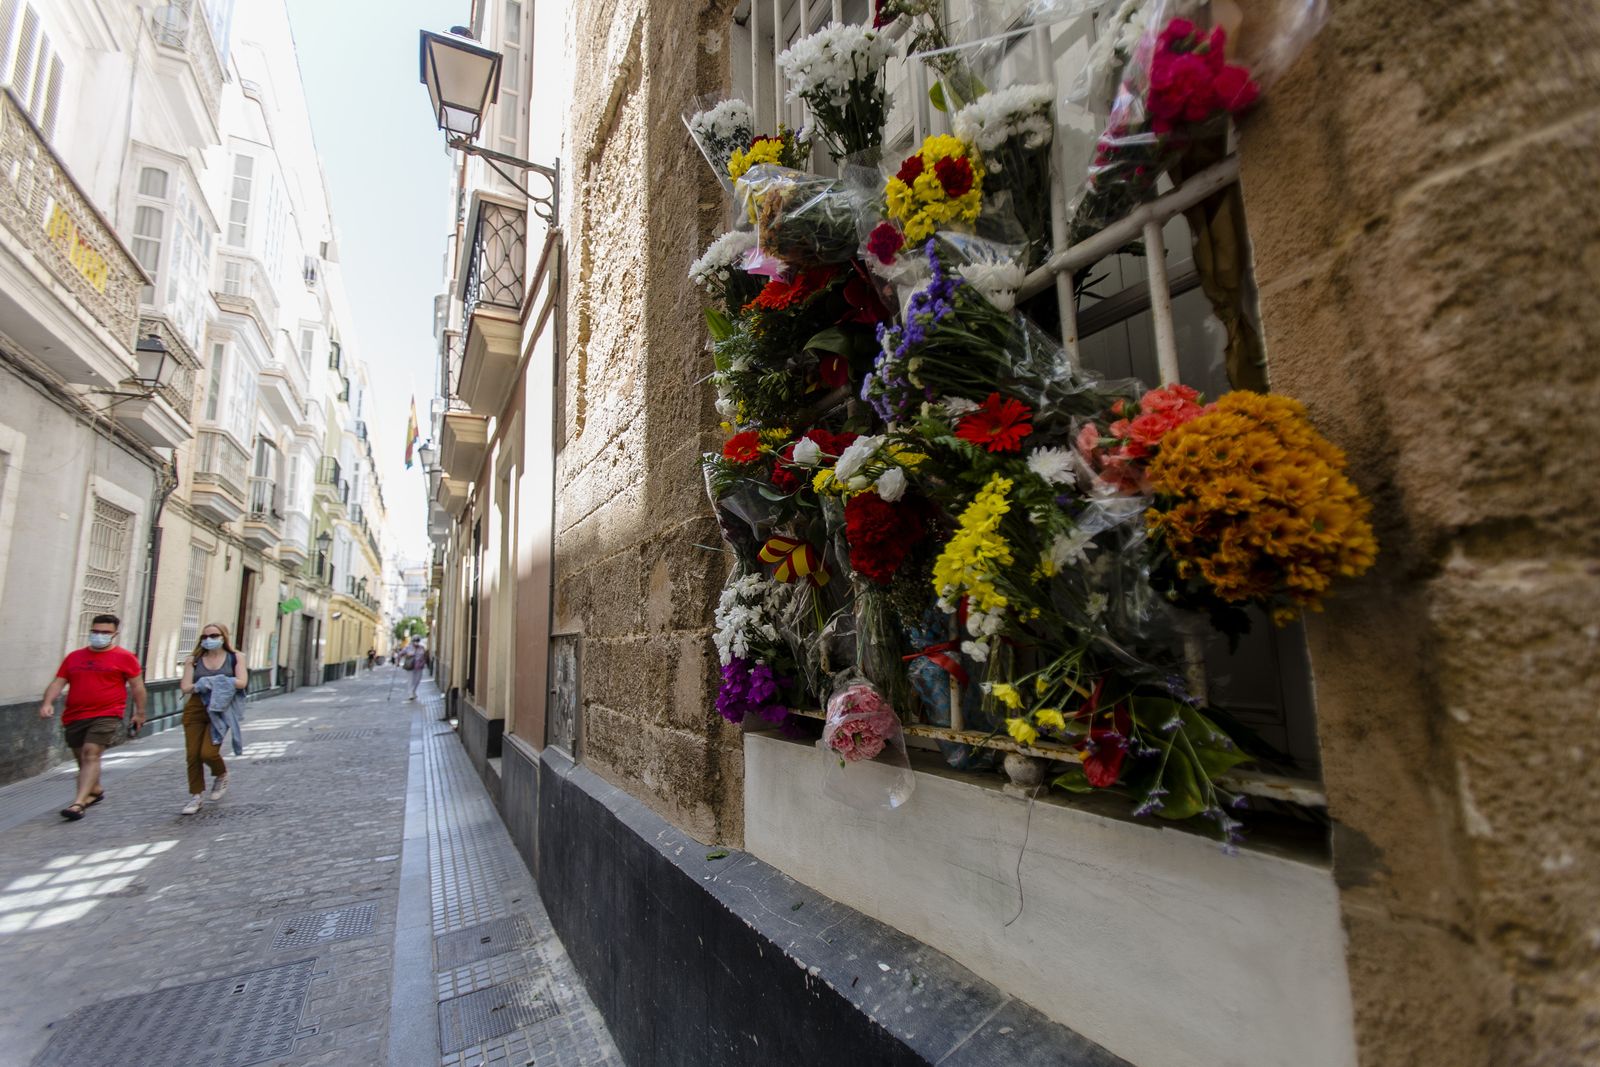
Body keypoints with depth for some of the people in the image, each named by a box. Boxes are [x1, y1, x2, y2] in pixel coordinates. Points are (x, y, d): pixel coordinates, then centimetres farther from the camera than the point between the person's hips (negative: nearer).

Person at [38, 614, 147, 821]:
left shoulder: (124, 657, -2)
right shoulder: (74, 656, 11)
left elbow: (137, 686, 1)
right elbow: (57, 682, 9)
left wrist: (139, 712, 1)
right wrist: (48, 703, -10)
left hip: (106, 716, -5)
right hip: (74, 717, 6)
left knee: (91, 754, -17)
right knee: (81, 758, 16)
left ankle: (78, 803, -20)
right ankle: (95, 791, 36)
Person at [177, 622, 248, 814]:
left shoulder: (235, 657, 1)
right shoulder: (194, 660, 6)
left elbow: (241, 683, -11)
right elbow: (186, 687, -2)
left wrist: (209, 682, -12)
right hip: (195, 710, 3)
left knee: (208, 753, -11)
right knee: (192, 754, 2)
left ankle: (221, 775, 22)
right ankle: (196, 795, 18)